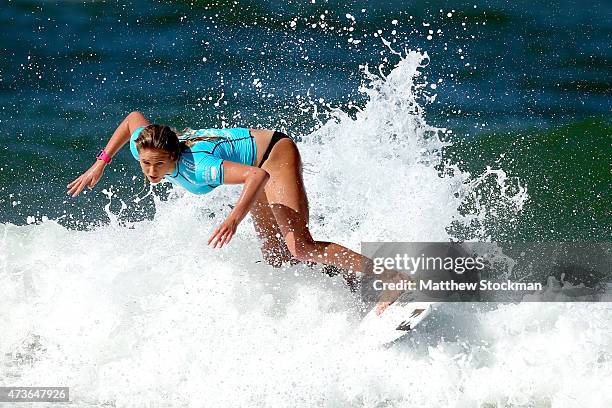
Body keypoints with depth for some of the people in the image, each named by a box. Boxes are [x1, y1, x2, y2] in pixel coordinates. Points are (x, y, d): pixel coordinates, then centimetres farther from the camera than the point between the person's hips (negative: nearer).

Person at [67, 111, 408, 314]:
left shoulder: (195, 166, -39)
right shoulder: (145, 149, -18)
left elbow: (258, 176, -48)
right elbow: (134, 117, 6)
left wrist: (234, 219, -57)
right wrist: (101, 163, 4)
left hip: (275, 154, -9)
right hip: (256, 160, 9)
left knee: (300, 247, -21)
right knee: (274, 255, 11)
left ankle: (391, 278, -19)